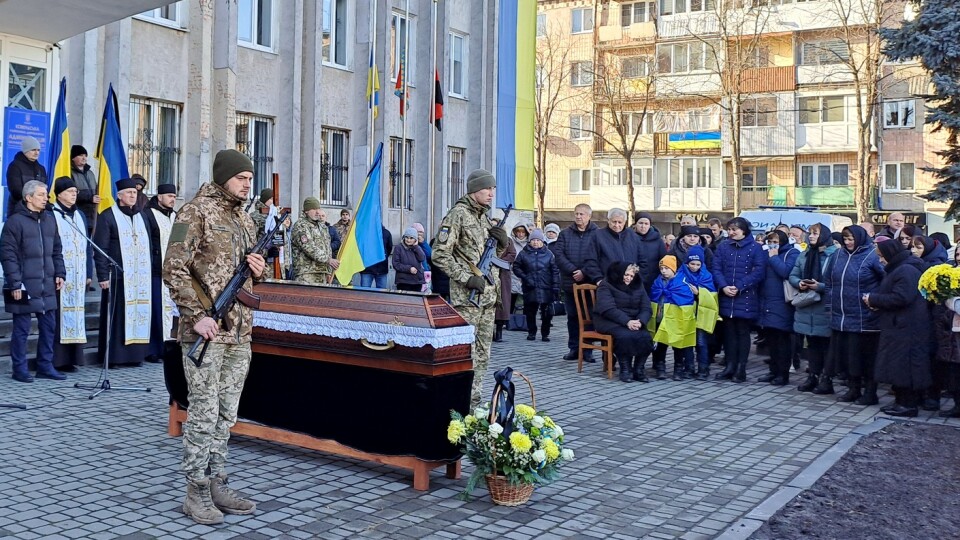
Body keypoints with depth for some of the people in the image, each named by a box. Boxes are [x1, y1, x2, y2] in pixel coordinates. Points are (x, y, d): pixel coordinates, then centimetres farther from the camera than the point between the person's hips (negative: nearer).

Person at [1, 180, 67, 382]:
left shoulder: (50, 219, 12)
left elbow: (57, 250, 19)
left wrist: (60, 273, 9)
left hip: (47, 284, 6)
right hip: (25, 285, -6)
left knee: (49, 326, 9)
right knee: (22, 328, 2)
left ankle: (45, 366, 19)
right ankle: (19, 369, 12)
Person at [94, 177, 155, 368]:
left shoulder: (141, 217, 17)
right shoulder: (107, 216, -2)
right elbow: (100, 249, -6)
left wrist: (149, 270, 12)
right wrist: (103, 275, -12)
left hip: (140, 277, 6)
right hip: (118, 276, -5)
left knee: (139, 313, 4)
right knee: (117, 315, -5)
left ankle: (135, 353, 11)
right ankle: (114, 356, 1)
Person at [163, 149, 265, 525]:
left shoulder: (245, 220, 16)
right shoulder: (196, 212, -6)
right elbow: (174, 270, -12)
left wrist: (260, 270, 2)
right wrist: (196, 316, -18)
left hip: (240, 333, 7)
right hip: (207, 331, -7)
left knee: (226, 415, 12)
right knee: (204, 414, -2)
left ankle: (218, 485, 22)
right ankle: (196, 493, 9)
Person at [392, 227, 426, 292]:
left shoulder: (417, 248, 15)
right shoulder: (398, 248, 1)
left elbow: (422, 259, -4)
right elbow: (396, 264, -6)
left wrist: (415, 246, -4)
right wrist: (409, 268, -14)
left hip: (417, 281, 4)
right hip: (403, 281, -4)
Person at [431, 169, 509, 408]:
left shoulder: (484, 216, 15)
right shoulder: (458, 214, -9)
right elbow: (440, 254, -14)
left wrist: (503, 242, 3)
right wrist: (466, 278, -18)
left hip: (488, 294, 8)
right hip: (467, 297, -8)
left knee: (482, 353, 12)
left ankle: (475, 401, 21)